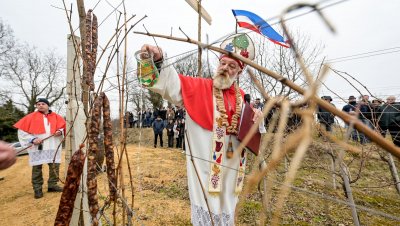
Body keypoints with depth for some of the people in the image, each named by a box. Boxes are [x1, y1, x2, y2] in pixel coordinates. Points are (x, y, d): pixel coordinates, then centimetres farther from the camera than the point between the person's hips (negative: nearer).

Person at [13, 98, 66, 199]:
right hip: (37, 146, -1)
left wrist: (60, 132, -8)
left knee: (55, 165, 3)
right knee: (37, 167, 2)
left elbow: (63, 127, 15)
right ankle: (37, 189, 12)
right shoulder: (31, 117, 4)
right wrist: (32, 139, -9)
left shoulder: (56, 117, 8)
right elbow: (21, 130, 4)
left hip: (53, 146, 2)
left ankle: (52, 185, 16)